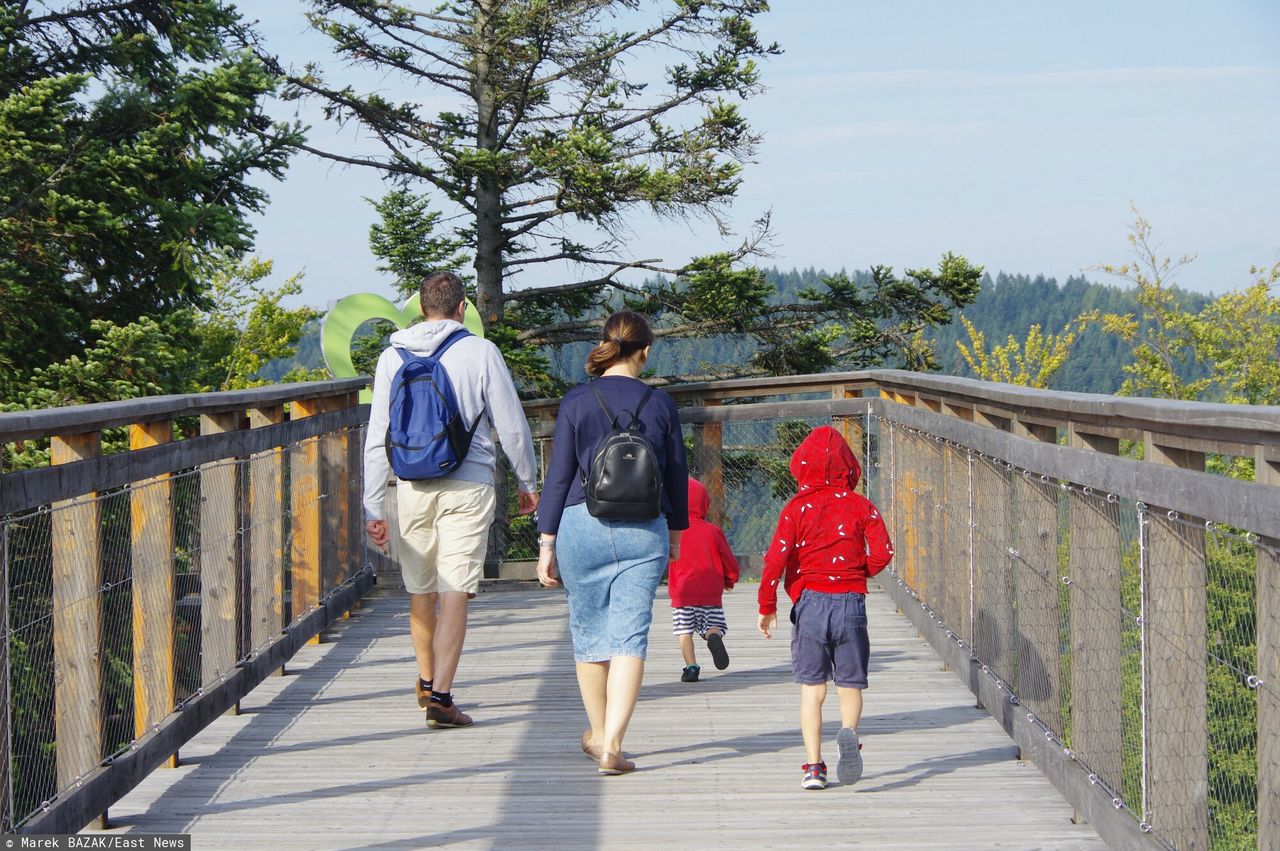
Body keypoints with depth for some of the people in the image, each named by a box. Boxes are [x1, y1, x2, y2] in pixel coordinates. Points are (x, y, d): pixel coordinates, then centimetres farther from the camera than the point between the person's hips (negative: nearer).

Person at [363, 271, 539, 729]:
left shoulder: (393, 357, 5)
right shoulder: (480, 352, -3)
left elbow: (377, 437, 4)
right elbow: (511, 424, 0)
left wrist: (372, 507, 7)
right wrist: (527, 481, 15)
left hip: (412, 488, 3)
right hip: (468, 486, -3)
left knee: (420, 592, 17)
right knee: (454, 593, -5)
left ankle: (427, 681, 34)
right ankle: (440, 696, -12)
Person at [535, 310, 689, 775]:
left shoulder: (577, 401, -3)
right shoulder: (660, 404, 1)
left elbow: (558, 475, -2)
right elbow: (676, 474, 9)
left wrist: (547, 543, 3)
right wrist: (675, 532, 24)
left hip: (583, 525, 0)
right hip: (644, 531, 0)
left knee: (588, 632, 15)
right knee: (630, 635, -2)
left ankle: (597, 734, 29)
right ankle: (612, 744, -14)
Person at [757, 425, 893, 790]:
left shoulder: (797, 507, -1)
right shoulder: (860, 506, 2)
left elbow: (776, 557, -7)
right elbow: (882, 552, -6)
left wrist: (767, 606, 2)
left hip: (810, 601, 0)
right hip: (851, 602, 1)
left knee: (811, 686, 7)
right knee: (850, 683, 9)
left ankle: (814, 765, 0)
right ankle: (848, 732, -22)